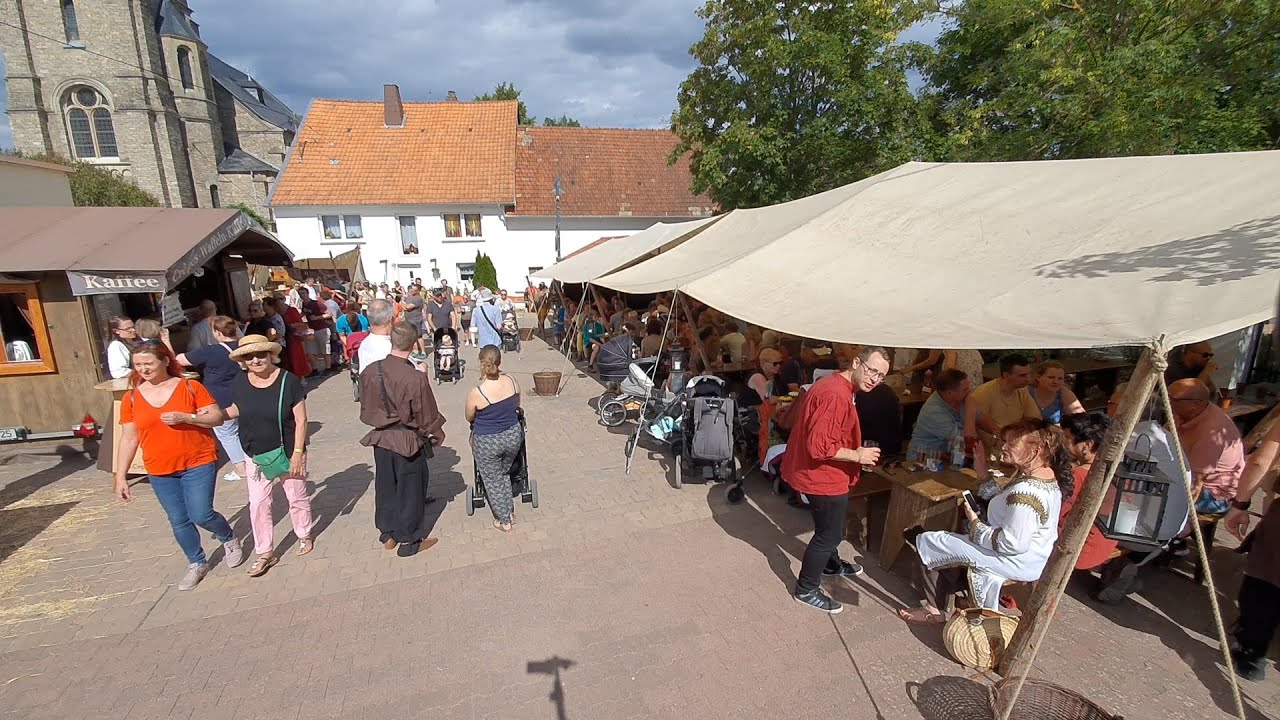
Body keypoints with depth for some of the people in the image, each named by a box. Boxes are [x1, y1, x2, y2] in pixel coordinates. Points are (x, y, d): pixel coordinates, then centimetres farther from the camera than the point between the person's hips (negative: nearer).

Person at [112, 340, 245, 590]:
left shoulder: (190, 387, -8)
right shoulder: (131, 397, 1)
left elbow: (217, 418, -7)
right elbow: (128, 438, 5)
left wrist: (186, 417, -24)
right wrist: (121, 476, 4)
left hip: (198, 463, -3)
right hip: (160, 471, 4)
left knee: (201, 515, -7)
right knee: (178, 521, 10)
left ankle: (229, 539, 24)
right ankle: (197, 563, 29)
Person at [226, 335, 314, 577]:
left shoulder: (289, 381, -19)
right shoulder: (239, 382, -7)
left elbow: (301, 420, -15)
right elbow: (238, 409, 13)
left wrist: (298, 452, -17)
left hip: (287, 453, -3)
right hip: (256, 455, 4)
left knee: (296, 497, 14)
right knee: (258, 504, 9)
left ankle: (304, 535, 38)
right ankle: (265, 552, 25)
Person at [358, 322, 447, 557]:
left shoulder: (369, 371, -8)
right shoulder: (416, 378, -25)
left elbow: (366, 407, 6)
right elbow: (427, 415, -14)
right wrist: (436, 434, 4)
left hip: (380, 438, 5)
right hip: (408, 441, -5)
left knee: (385, 485, 21)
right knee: (410, 488, 12)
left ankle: (388, 534, 38)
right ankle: (409, 540, 27)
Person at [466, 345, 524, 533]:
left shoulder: (476, 393, -23)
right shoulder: (511, 381, -13)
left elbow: (469, 418, -3)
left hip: (487, 443, -4)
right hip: (513, 436, 4)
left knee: (493, 481, 18)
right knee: (504, 473, 28)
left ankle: (504, 521, 30)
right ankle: (510, 511, 38)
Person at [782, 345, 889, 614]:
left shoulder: (838, 385, 6)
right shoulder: (835, 395, -28)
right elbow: (818, 446, -32)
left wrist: (856, 453, 9)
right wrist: (857, 456, -21)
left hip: (826, 473, 10)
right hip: (823, 476, -10)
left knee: (834, 524, 29)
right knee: (829, 534, 6)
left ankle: (832, 564, 53)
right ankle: (806, 590, 24)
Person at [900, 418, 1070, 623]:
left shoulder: (1026, 492, -31)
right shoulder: (1045, 474, 1)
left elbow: (1011, 544, -29)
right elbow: (1003, 503, 10)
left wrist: (976, 523, -16)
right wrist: (984, 473, 1)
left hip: (1019, 562, -10)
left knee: (928, 543, -5)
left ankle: (934, 608, 14)